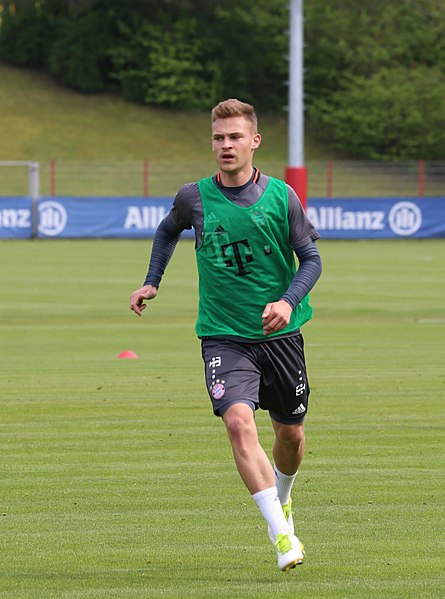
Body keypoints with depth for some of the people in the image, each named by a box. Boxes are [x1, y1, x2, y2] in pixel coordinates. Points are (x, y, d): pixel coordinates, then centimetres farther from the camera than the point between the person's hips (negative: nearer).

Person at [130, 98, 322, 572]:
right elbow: (168, 231, 20)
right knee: (238, 420, -24)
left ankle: (282, 500, 45)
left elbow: (310, 258, 1)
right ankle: (281, 533, -24)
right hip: (223, 334, -1)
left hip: (280, 332, 1)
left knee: (290, 434, 11)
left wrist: (288, 301, -15)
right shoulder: (194, 197, -3)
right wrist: (152, 283, 13)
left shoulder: (280, 196, -6)